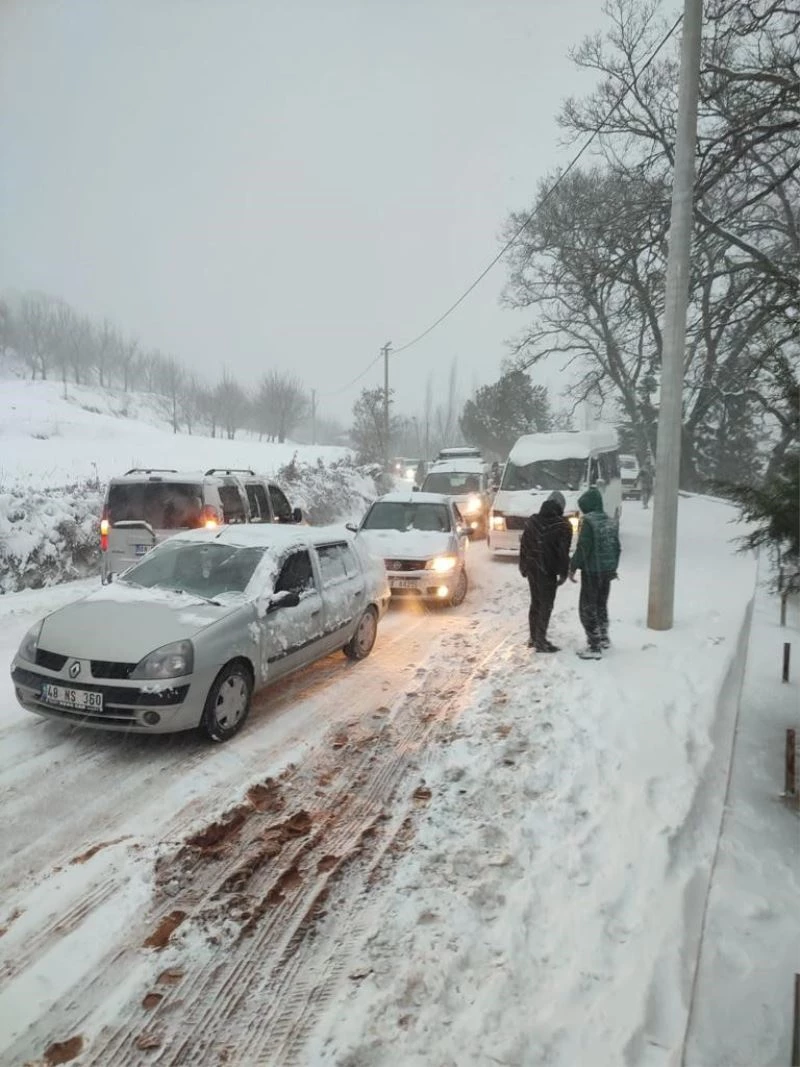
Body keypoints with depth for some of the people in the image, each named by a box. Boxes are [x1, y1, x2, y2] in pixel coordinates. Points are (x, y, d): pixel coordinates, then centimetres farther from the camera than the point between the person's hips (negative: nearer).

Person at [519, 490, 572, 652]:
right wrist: (563, 573, -7)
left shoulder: (531, 521, 8)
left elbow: (523, 545, 11)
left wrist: (523, 566, 18)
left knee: (535, 602, 16)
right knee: (546, 604, -1)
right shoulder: (563, 525, -7)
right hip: (548, 570, -6)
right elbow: (563, 552, -12)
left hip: (531, 568, 6)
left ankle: (534, 638, 21)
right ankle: (540, 641, -2)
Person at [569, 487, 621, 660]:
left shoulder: (589, 521, -15)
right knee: (601, 605, 22)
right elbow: (616, 547, 15)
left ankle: (594, 647, -1)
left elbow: (583, 548, -19)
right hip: (607, 570, 8)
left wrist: (573, 567, -11)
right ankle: (603, 638, 34)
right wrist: (613, 567, 25)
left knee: (587, 608, -1)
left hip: (592, 571, -8)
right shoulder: (611, 521, 9)